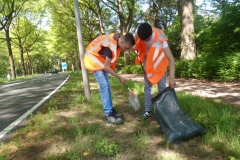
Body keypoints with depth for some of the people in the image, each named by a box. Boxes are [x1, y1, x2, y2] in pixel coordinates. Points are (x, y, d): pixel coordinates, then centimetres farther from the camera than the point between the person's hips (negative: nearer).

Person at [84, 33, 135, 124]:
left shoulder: (117, 39, -9)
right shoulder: (110, 47, -33)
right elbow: (106, 67, -28)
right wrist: (119, 77, -20)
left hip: (102, 60, 9)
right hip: (93, 60, -9)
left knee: (107, 85, 5)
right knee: (104, 85, -17)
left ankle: (111, 110, 11)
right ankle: (108, 114, -13)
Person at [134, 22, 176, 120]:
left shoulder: (160, 39, -36)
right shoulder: (139, 34, -25)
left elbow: (171, 59, -38)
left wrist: (172, 77, -45)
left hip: (160, 62, -3)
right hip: (148, 62, 4)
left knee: (162, 87, -4)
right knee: (147, 87, 5)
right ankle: (147, 112, 13)